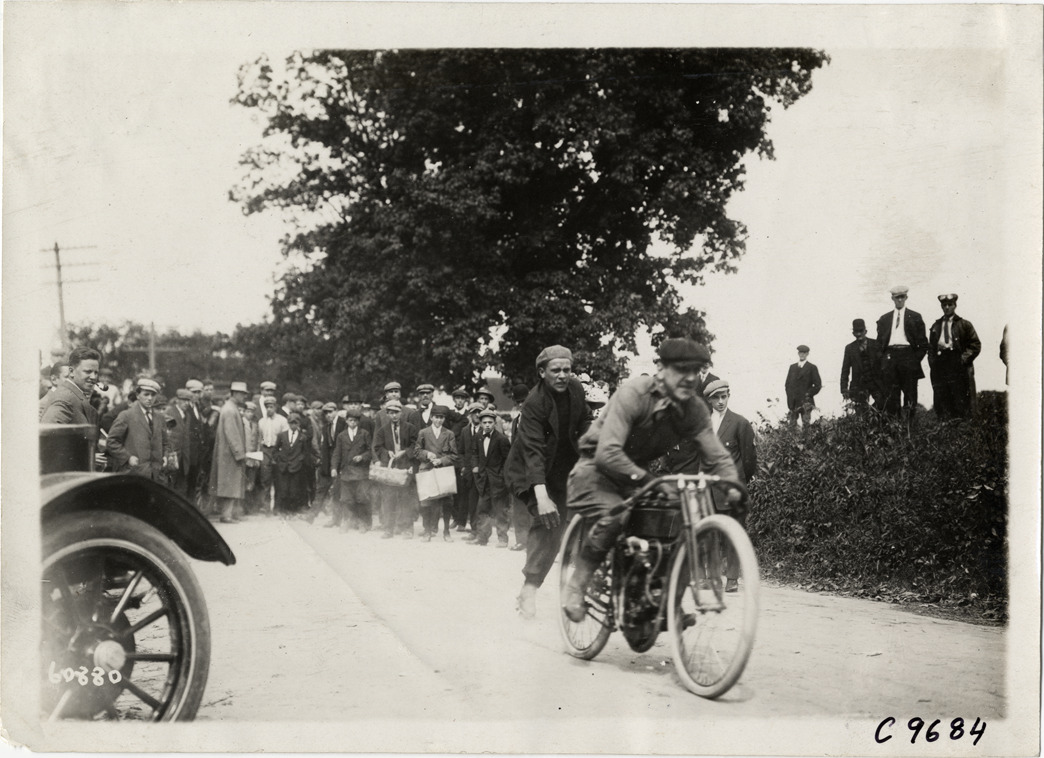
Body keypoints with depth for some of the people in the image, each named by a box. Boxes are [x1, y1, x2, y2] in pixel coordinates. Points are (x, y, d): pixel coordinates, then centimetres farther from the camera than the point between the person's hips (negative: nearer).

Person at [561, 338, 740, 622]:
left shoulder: (694, 409, -11)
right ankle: (575, 588, -15)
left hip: (641, 473, 6)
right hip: (597, 469, -6)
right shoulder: (633, 392, -27)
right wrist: (644, 479, -45)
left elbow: (717, 457, -10)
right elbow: (608, 453, -35)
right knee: (613, 517, -33)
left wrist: (731, 485, -30)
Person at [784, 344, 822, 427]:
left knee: (806, 425, -8)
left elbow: (818, 385, -1)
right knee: (792, 425, 3)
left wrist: (808, 394, -7)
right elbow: (787, 384, 18)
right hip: (793, 403, 4)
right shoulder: (792, 367, 15)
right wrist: (789, 397, 6)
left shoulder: (812, 368, 2)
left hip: (805, 403, -4)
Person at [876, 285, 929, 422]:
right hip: (889, 356, 2)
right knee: (890, 396, -3)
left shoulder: (915, 317, 10)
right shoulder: (884, 319, 17)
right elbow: (879, 342, 17)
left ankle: (909, 424, -1)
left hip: (908, 355, -2)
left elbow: (923, 343, 8)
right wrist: (883, 358, 5)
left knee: (910, 393, -3)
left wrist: (917, 358, -2)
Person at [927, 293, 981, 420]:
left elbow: (976, 345, 4)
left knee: (961, 401, -6)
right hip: (939, 366, 3)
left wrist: (964, 359, -6)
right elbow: (930, 347, 20)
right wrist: (932, 363, 6)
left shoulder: (964, 324, 8)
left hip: (958, 366, -3)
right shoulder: (936, 326, 18)